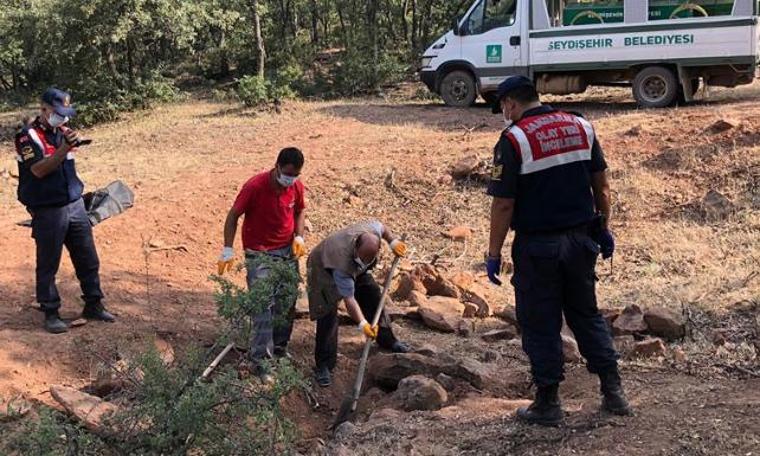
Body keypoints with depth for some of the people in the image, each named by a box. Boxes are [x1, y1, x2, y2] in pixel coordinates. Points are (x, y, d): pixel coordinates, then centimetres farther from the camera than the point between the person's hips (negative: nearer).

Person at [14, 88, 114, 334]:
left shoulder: (62, 132, 10)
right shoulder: (28, 136, -9)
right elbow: (39, 170, -23)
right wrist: (64, 149, -30)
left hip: (75, 205, 6)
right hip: (48, 212, -6)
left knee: (88, 260, 9)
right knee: (48, 265, 4)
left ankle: (93, 305, 21)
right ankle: (51, 313, 14)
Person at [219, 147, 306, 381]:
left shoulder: (297, 186, -7)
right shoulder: (255, 186, -22)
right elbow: (233, 216, -13)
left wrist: (299, 236, -4)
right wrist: (228, 250, -17)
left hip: (288, 251, 5)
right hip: (260, 254, -5)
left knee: (288, 303, 12)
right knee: (263, 306, -10)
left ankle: (280, 348, 31)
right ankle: (259, 360, -4)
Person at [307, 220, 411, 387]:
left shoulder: (372, 231, -32)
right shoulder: (342, 264, -45)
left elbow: (381, 227, -4)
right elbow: (349, 299, -40)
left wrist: (393, 241, -13)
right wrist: (362, 323, -45)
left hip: (355, 269, 7)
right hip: (324, 269, -7)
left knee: (373, 296, 7)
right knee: (328, 315, -16)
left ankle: (386, 340, 27)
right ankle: (323, 365, -10)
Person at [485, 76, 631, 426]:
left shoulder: (513, 140, -13)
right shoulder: (581, 127, 5)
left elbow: (503, 204, -14)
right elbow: (601, 186, 9)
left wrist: (494, 255, -7)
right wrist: (604, 229, 18)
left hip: (537, 246, -5)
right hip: (580, 239, 6)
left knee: (540, 325, 7)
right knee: (586, 314, 19)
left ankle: (547, 403, 15)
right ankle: (613, 390, 21)